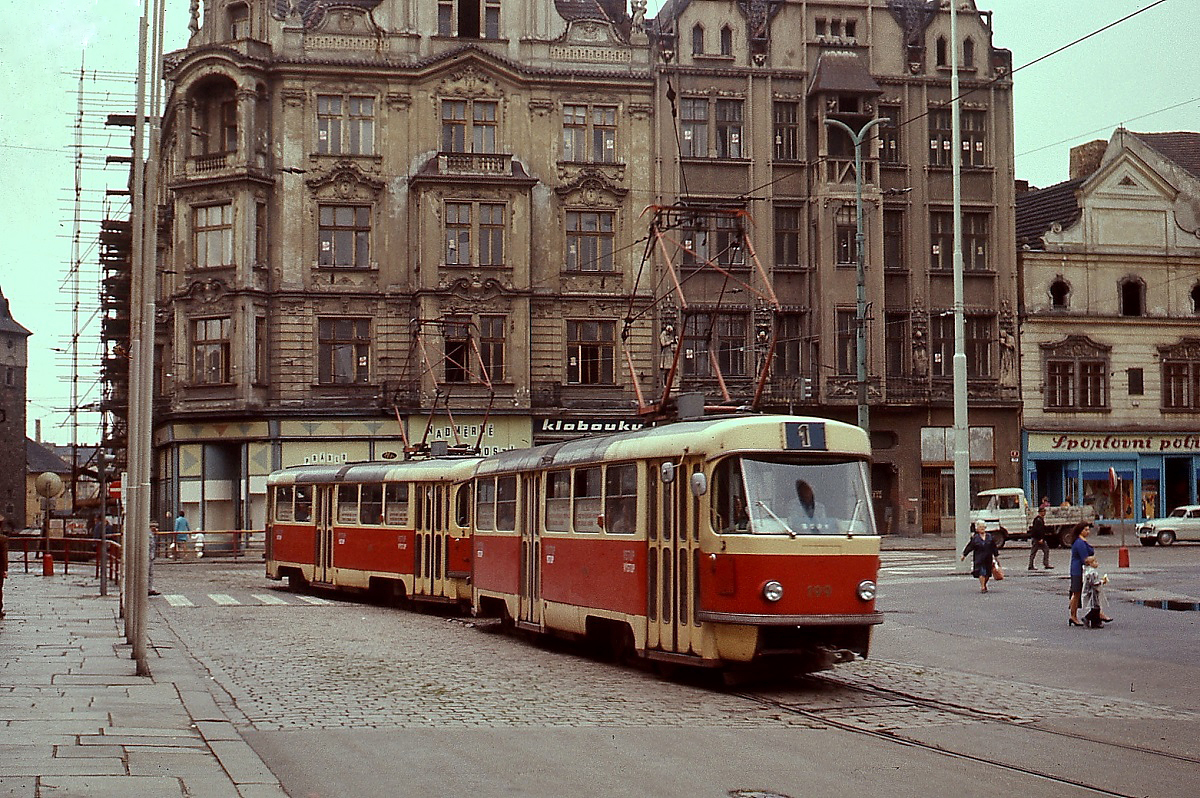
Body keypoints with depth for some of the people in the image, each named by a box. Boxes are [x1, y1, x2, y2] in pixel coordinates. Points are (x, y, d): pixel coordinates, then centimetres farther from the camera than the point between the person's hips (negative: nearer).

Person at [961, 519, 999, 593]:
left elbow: (994, 547, 14)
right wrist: (964, 555, 4)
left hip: (988, 558, 3)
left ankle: (984, 585, 30)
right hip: (979, 558, -3)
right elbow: (969, 547, 4)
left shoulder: (989, 536, 7)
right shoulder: (975, 538, -1)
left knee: (987, 573, 7)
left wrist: (995, 555, 16)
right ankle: (982, 587, -8)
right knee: (981, 573, -12)